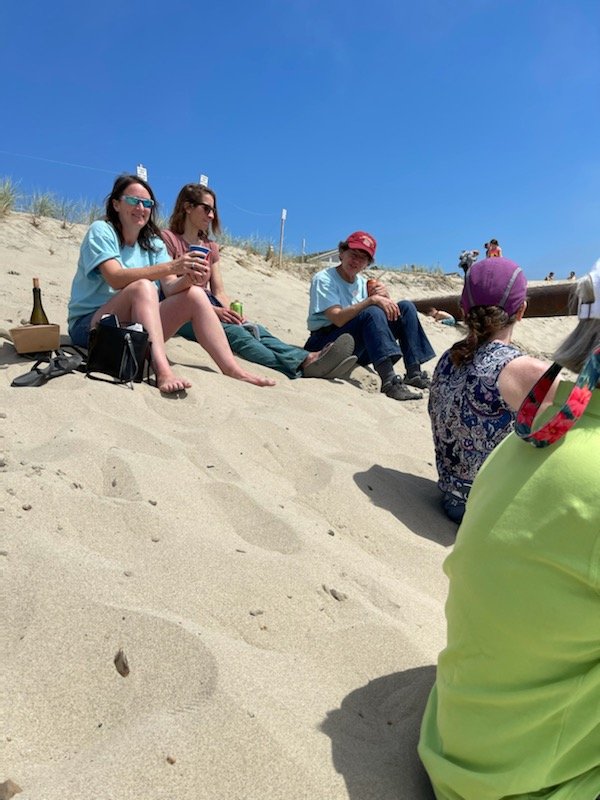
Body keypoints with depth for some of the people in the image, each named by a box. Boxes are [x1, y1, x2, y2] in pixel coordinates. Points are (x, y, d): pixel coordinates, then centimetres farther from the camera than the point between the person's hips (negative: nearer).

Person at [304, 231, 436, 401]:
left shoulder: (362, 283, 12)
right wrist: (372, 299, -30)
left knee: (405, 307, 0)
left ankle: (414, 373, -9)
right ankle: (390, 381, -40)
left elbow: (389, 312, 5)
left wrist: (385, 296, -15)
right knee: (371, 312, -32)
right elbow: (338, 319, -24)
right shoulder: (323, 279, -9)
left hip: (357, 351, 8)